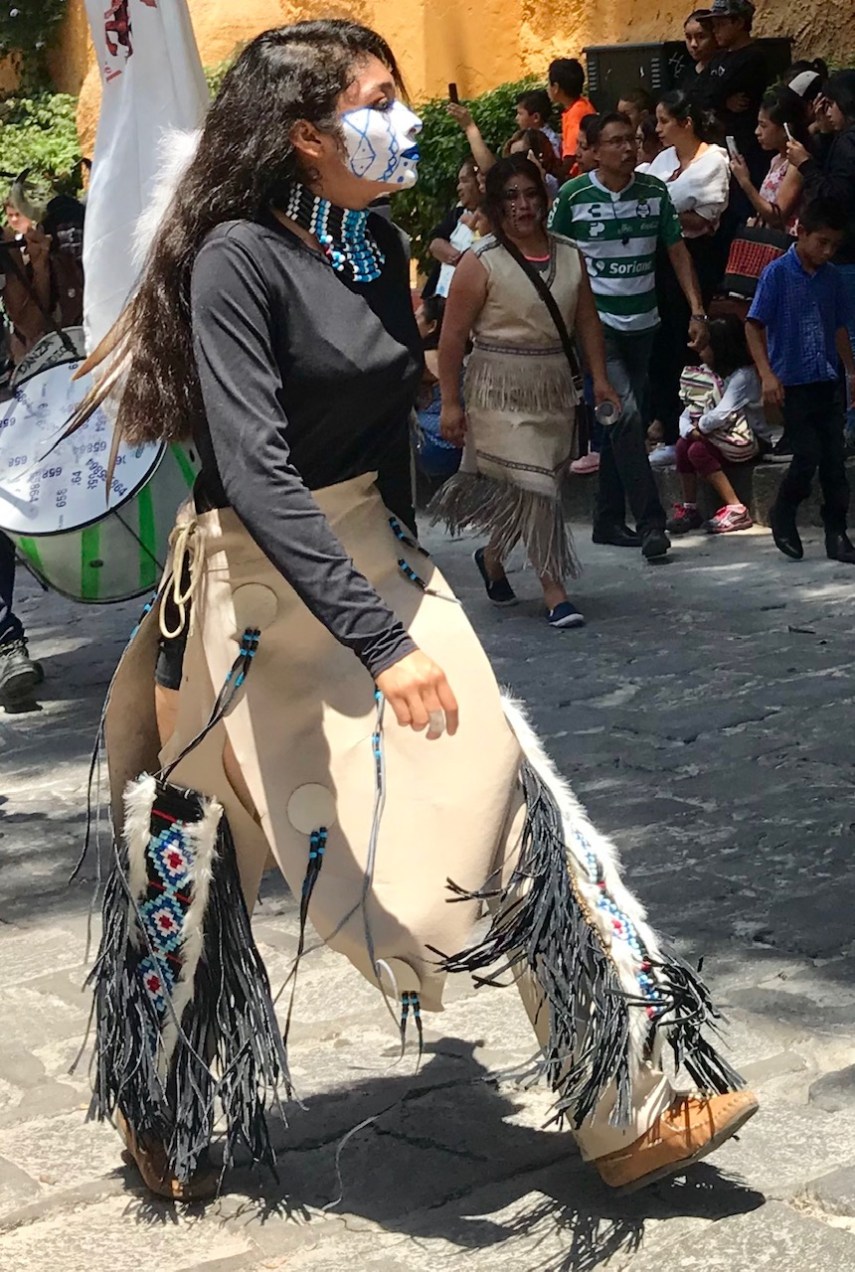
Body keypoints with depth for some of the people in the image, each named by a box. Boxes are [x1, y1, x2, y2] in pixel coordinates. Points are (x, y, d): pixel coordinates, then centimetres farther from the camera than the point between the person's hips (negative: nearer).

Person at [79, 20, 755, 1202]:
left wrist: (408, 568, 19)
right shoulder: (238, 258, -19)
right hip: (262, 583, -7)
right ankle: (157, 1110, 33)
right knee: (195, 853, 8)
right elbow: (256, 473, -27)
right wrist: (381, 640, -31)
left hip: (374, 559, 7)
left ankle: (628, 1105, 9)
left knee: (496, 796, 2)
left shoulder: (377, 244, 4)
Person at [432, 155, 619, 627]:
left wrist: (599, 378, 6)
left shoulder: (568, 256, 7)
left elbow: (587, 321, 13)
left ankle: (492, 557, 37)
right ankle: (554, 590, -3)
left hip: (554, 388, 5)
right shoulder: (481, 263, -9)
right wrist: (450, 401, -11)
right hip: (501, 391, -5)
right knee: (533, 483, -9)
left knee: (524, 487, 11)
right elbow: (453, 335, -9)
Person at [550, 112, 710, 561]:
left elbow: (677, 251, 6)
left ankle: (608, 520, 20)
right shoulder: (573, 196, -7)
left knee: (623, 420, 9)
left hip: (642, 322, 4)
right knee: (626, 413, -17)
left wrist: (697, 311, -1)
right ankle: (650, 521, -15)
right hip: (597, 321, -4)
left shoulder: (655, 191, 2)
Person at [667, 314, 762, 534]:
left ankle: (736, 509, -24)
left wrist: (700, 427, -13)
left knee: (698, 450, -25)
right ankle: (689, 508, -9)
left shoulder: (743, 376, -17)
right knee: (683, 445, -15)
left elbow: (721, 414, -27)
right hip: (718, 438, 8)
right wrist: (689, 430, -18)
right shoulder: (708, 374, 8)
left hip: (743, 440, -7)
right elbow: (688, 412, 2)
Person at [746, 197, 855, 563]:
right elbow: (754, 326, -8)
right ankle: (782, 516, 16)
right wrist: (767, 374, -16)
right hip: (792, 383, -5)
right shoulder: (777, 273, -8)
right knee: (808, 456, -8)